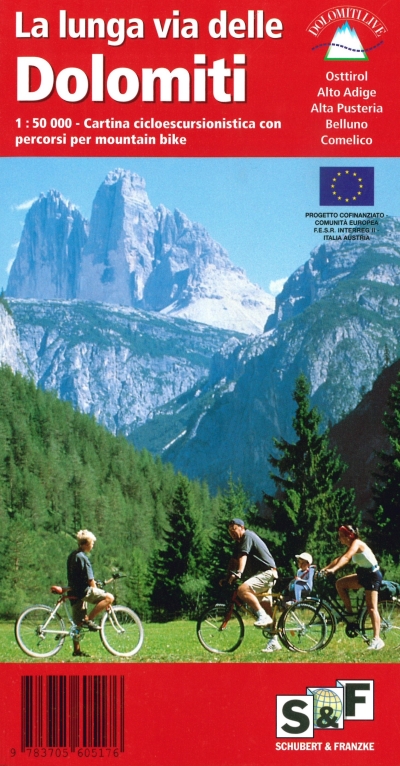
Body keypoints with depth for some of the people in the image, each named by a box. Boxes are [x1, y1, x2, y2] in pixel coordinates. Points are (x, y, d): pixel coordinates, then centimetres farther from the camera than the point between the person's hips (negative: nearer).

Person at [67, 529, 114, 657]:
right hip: (83, 591, -10)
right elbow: (90, 580, -15)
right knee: (109, 597, -17)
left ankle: (77, 650, 17)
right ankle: (89, 619, -16)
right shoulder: (83, 558, -14)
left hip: (74, 592, 10)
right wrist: (97, 592, -2)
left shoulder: (72, 556, 15)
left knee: (78, 623, 15)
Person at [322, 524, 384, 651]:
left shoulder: (356, 543, -17)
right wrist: (324, 569, -2)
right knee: (340, 583, -1)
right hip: (363, 574, 9)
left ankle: (377, 639, -16)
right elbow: (338, 559, 8)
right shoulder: (351, 546, 12)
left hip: (373, 575, -9)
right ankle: (350, 612, 6)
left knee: (371, 607, -13)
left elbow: (346, 558, -32)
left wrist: (333, 569, -44)